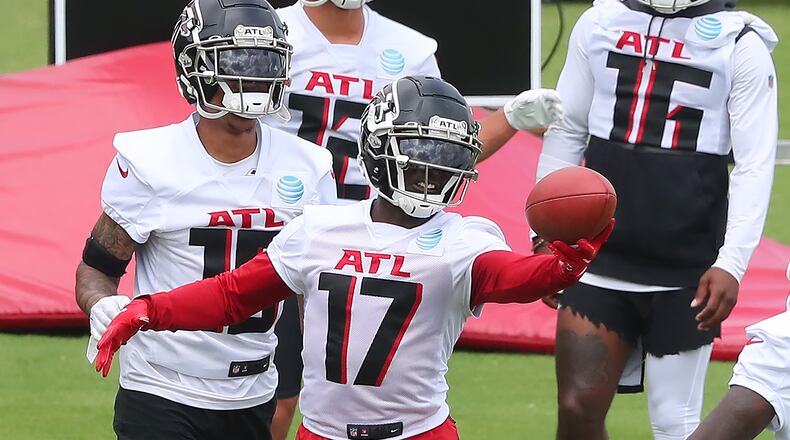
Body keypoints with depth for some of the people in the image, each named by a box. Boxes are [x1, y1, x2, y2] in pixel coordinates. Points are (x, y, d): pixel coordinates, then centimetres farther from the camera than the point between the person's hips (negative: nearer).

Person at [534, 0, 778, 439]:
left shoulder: (740, 46, -4)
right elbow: (566, 133, 15)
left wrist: (731, 263, -16)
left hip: (685, 271, -3)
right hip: (600, 256, 3)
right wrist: (545, 233, 12)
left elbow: (754, 167, -7)